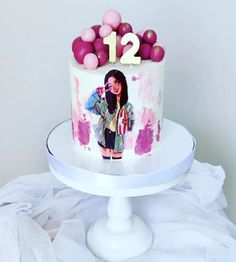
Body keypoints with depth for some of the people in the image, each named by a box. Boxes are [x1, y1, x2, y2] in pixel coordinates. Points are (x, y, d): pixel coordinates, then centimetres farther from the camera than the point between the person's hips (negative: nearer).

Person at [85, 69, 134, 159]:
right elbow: (88, 106, -27)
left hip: (118, 143, 0)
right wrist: (98, 92, -38)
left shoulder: (127, 106, -9)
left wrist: (126, 122, -26)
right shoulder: (104, 103, -11)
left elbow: (130, 127, -3)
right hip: (104, 141, 0)